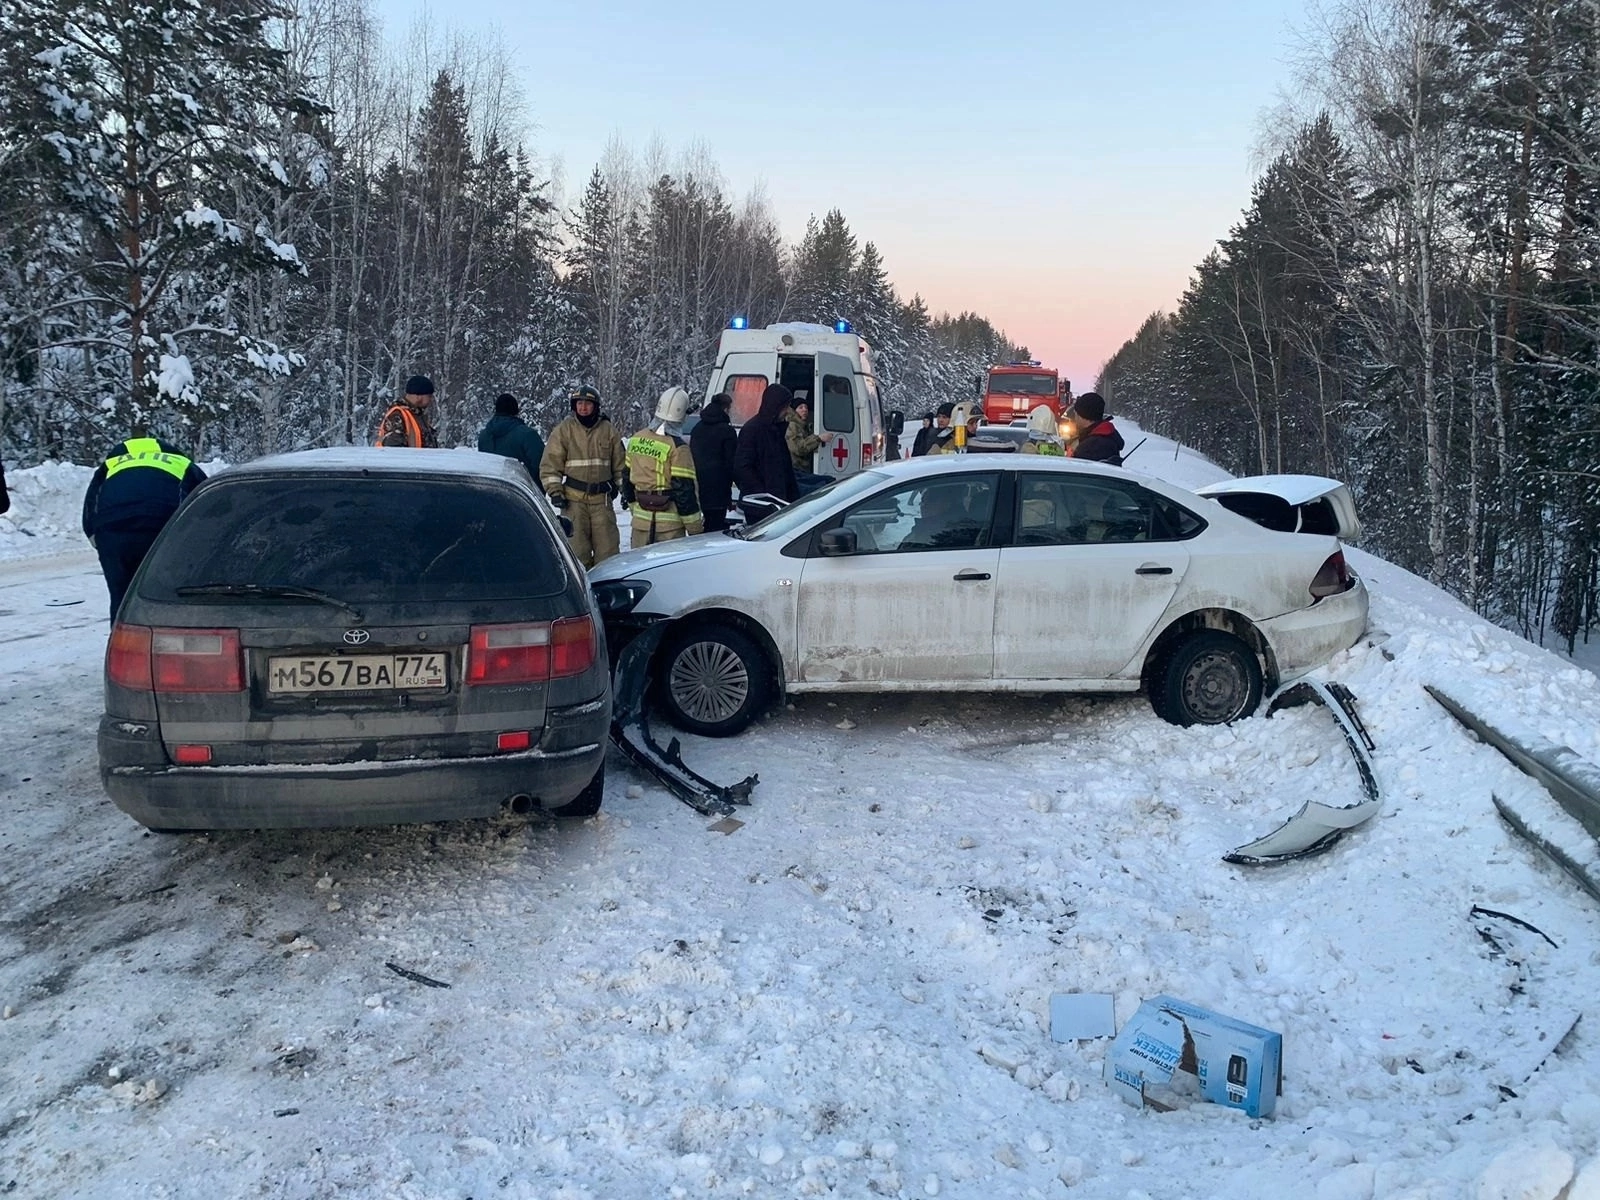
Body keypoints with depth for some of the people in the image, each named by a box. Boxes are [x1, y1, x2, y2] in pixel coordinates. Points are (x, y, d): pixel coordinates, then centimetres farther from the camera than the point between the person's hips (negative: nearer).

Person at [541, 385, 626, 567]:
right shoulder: (563, 430, 2)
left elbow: (620, 463, 16)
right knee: (577, 547, 0)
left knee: (607, 546, 2)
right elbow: (550, 464, 1)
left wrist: (621, 487, 11)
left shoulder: (608, 430, 7)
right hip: (574, 499, -1)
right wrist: (555, 491, -7)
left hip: (602, 498, 1)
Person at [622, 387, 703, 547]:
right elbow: (684, 490, -15)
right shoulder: (677, 448, -15)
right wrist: (695, 529, -9)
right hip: (669, 523, -6)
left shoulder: (636, 439, 6)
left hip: (641, 519, 6)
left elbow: (627, 477, 15)